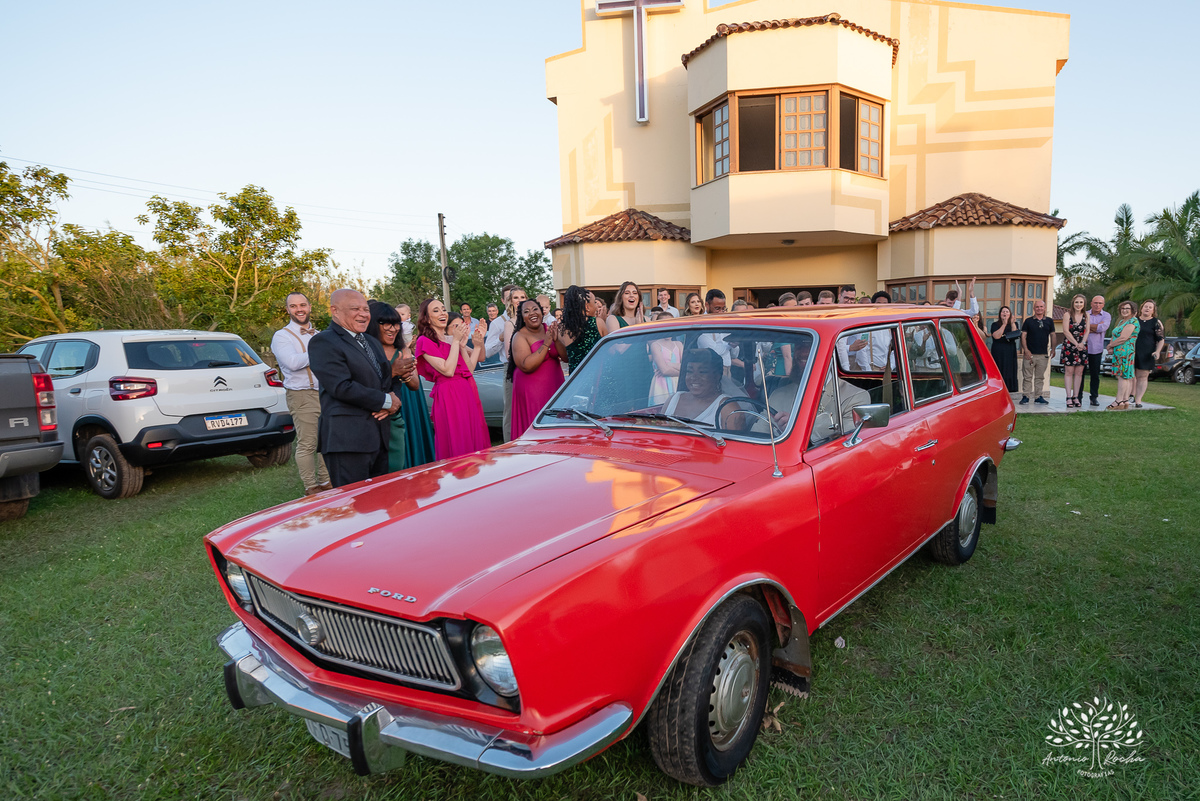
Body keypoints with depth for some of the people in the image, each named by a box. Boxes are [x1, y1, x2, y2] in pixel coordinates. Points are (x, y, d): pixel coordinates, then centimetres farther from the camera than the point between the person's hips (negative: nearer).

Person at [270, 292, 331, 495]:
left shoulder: (318, 335, 19)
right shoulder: (282, 336, -2)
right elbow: (292, 362, -19)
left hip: (325, 393, 6)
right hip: (302, 395, -6)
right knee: (307, 444, -4)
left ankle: (325, 482, 21)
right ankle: (311, 488, 5)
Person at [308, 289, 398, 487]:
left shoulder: (372, 342, 21)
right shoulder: (323, 342, -7)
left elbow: (387, 380, 22)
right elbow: (342, 387, -18)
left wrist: (391, 402, -1)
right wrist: (385, 401, -11)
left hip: (379, 437, 9)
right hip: (347, 440, -8)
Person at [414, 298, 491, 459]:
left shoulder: (452, 338, 16)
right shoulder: (425, 341, -4)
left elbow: (470, 368, 9)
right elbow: (448, 370, -15)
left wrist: (479, 344, 1)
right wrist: (456, 341, -10)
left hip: (468, 392, 7)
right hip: (448, 395, -7)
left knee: (474, 438, 9)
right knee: (456, 446, -3)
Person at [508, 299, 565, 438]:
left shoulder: (550, 329, 6)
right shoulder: (520, 337, -7)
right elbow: (526, 366, -21)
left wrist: (556, 340, -16)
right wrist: (546, 344, -20)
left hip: (555, 387, 5)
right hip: (531, 391, -4)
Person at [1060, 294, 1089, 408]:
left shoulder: (1086, 315, 9)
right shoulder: (1067, 315, -1)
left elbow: (1087, 331, 5)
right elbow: (1066, 331, -8)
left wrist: (1082, 343, -10)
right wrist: (1076, 343, -13)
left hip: (1082, 346, 3)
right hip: (1069, 346, -3)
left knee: (1079, 372, 3)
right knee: (1069, 371, -4)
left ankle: (1076, 396, 9)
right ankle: (1069, 397, -2)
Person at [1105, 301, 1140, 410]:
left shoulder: (1132, 321, -10)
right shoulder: (1121, 321, 20)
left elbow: (1123, 338, -18)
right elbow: (1116, 336, 22)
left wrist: (1110, 345, -6)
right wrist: (1112, 347, 3)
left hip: (1126, 352, -9)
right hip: (1120, 352, 9)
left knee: (1123, 376, -10)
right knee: (1127, 377, 8)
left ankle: (1119, 401, -11)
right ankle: (1125, 401, 7)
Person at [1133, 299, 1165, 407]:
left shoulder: (1156, 322, 3)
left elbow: (1161, 339, 0)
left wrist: (1157, 352, -13)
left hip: (1146, 354, -3)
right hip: (1132, 352, 3)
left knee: (1142, 377, -2)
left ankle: (1138, 400, -2)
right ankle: (1132, 397, 18)